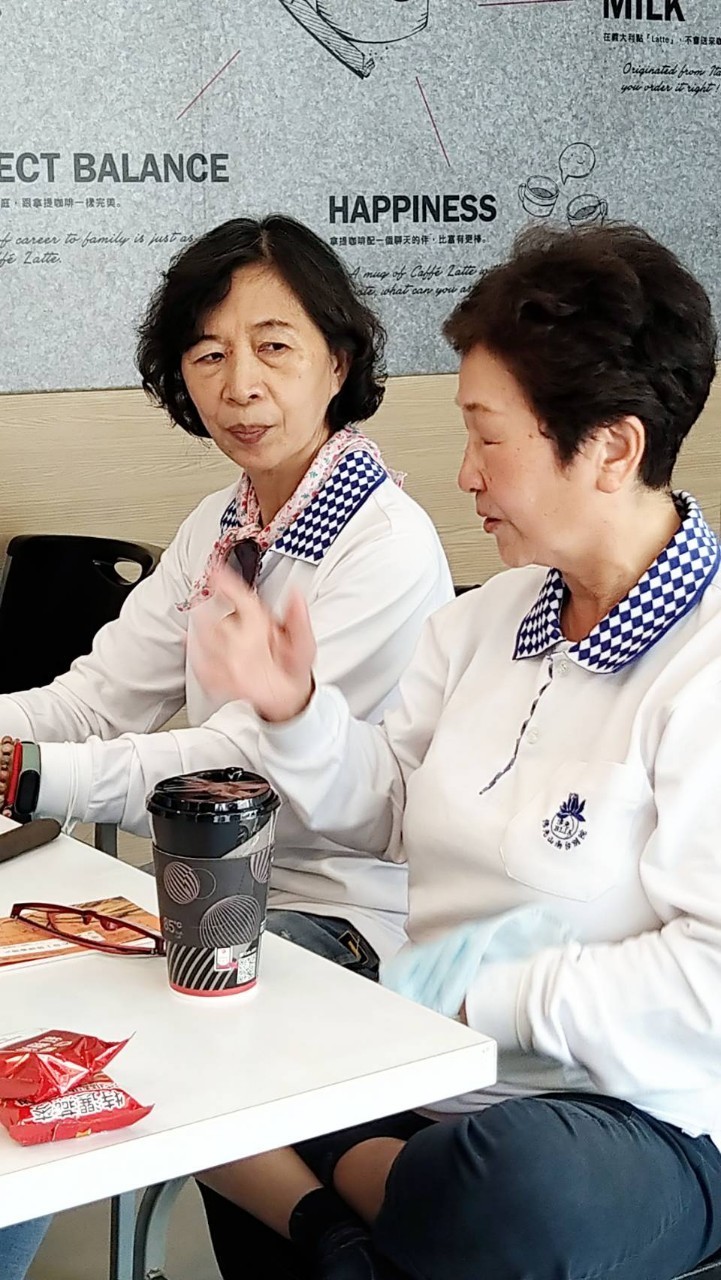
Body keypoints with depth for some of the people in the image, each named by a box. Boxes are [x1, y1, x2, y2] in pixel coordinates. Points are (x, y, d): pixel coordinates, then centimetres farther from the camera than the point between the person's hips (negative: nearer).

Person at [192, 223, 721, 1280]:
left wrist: (478, 996, -17)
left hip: (631, 1117, -6)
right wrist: (294, 709, -2)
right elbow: (387, 815, 15)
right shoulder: (487, 619, 7)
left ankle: (337, 1176, -11)